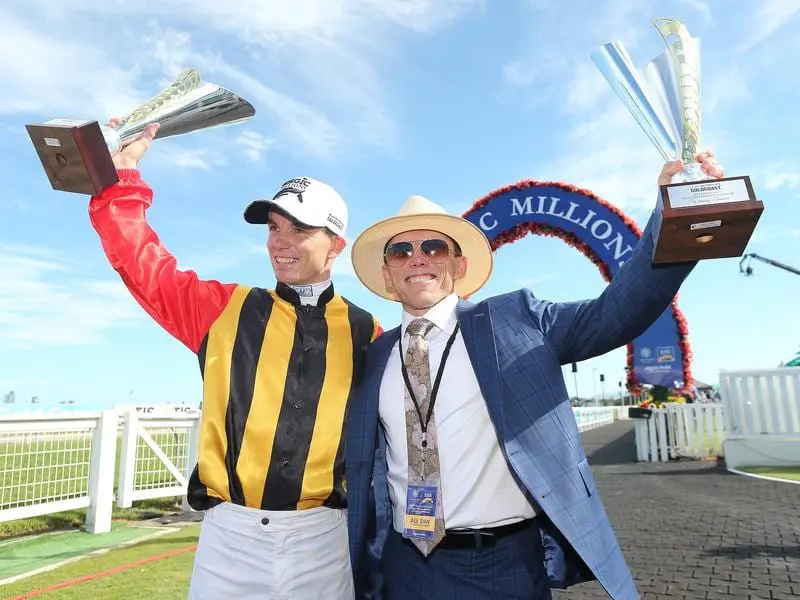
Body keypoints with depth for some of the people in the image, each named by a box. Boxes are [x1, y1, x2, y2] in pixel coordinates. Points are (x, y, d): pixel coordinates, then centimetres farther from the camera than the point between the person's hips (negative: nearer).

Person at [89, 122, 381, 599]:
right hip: (231, 533, 1)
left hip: (323, 536, 0)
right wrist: (120, 174, 0)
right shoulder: (225, 309, 4)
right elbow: (145, 267, 4)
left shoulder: (365, 334, 2)